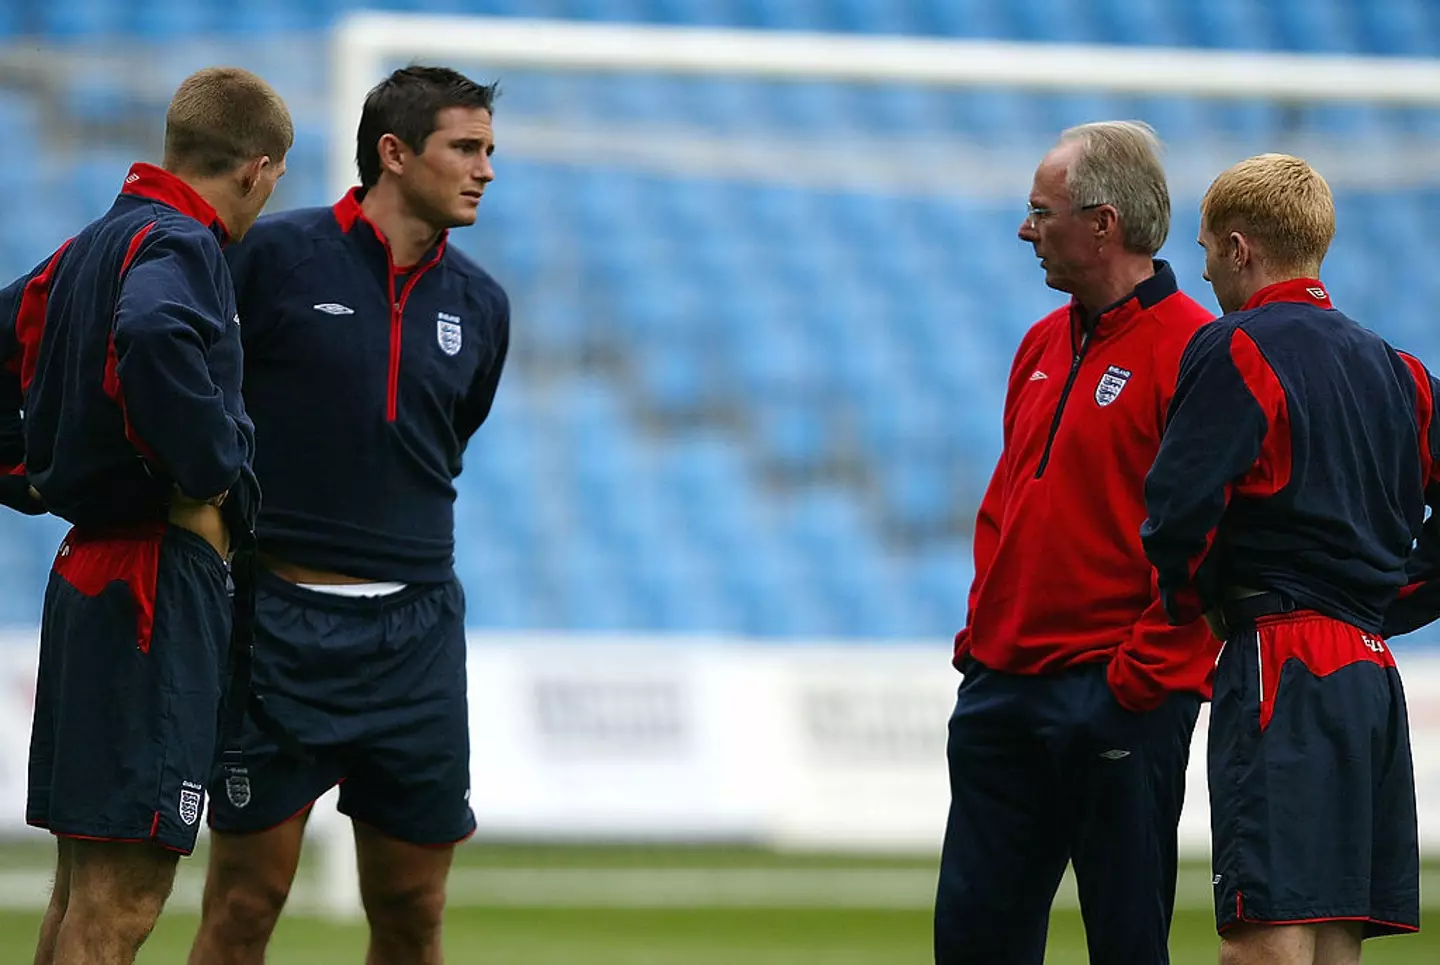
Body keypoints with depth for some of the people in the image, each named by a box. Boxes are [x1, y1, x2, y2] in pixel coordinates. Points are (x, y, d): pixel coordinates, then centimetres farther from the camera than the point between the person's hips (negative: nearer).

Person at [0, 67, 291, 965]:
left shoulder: (92, 245, 15)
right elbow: (153, 341, -35)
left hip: (89, 577, 10)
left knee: (84, 886, 14)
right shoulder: (179, 246, -13)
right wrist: (218, 479, -22)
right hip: (158, 582, -10)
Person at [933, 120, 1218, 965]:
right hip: (1005, 688, 8)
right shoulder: (1044, 345, 16)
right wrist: (981, 633, 13)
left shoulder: (1191, 351, -11)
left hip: (1119, 698, -8)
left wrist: (1141, 674, -17)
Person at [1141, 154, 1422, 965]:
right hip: (1373, 672, 8)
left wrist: (1192, 610, 5)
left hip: (1279, 663, -8)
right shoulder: (1396, 370, 17)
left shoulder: (1237, 352, -6)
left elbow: (1179, 511, -13)